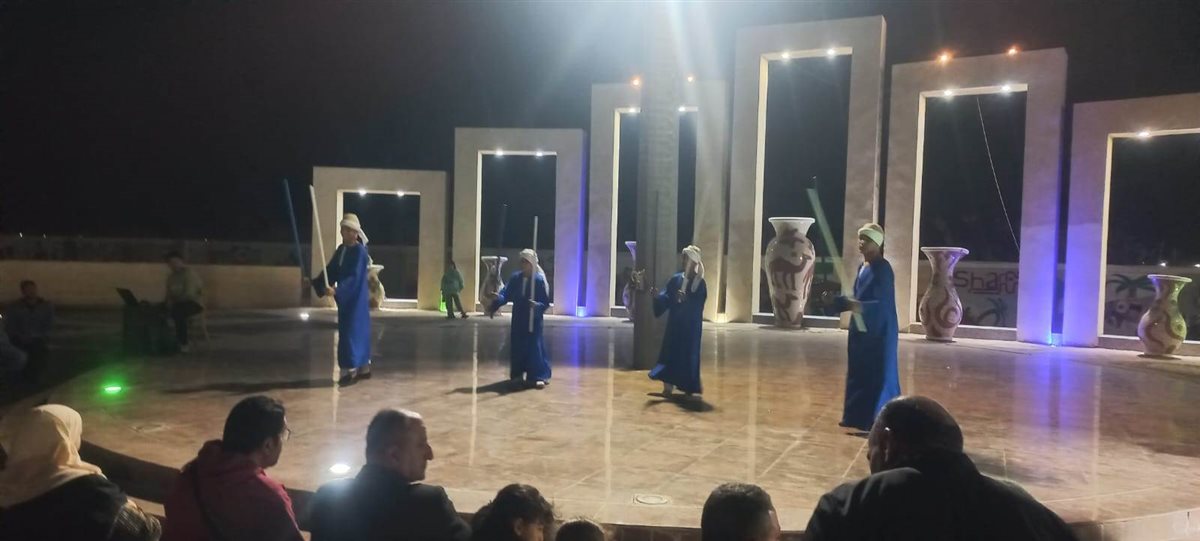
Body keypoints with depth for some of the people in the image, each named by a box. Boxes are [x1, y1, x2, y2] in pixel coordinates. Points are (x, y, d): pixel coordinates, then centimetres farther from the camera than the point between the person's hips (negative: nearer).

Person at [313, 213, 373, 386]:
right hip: (346, 298, 8)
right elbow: (331, 270, 8)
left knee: (351, 331, -7)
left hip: (356, 299, -8)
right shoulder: (341, 249, 10)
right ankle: (363, 368, 20)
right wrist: (316, 282, -5)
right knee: (358, 331, 12)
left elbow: (354, 277, -25)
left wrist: (336, 290, -35)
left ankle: (350, 369, -2)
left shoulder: (360, 251, -16)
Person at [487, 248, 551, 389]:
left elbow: (546, 302, -11)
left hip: (533, 319, -5)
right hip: (518, 318, 5)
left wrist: (537, 306, -31)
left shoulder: (539, 279, -12)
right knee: (517, 345, 9)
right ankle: (518, 373, 23)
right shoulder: (515, 277, 2)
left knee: (535, 346, -8)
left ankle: (539, 376, -5)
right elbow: (506, 293, -5)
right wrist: (496, 303, -23)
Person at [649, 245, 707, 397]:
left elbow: (698, 304, -17)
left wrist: (686, 299, -34)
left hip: (691, 325, -4)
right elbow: (667, 297, 2)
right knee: (671, 351, 3)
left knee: (688, 354, 0)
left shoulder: (700, 283, -8)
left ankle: (688, 387, 11)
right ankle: (669, 384, 9)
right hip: (675, 322, 4)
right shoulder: (676, 279, 5)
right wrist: (658, 296, -17)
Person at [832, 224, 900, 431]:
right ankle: (858, 417, 22)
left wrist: (859, 307, -37)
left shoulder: (883, 269, -15)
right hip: (861, 329, 9)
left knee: (877, 375, -4)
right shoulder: (862, 266, 10)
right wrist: (840, 301, 9)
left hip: (879, 331, -9)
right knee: (858, 373, 12)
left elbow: (882, 303, -23)